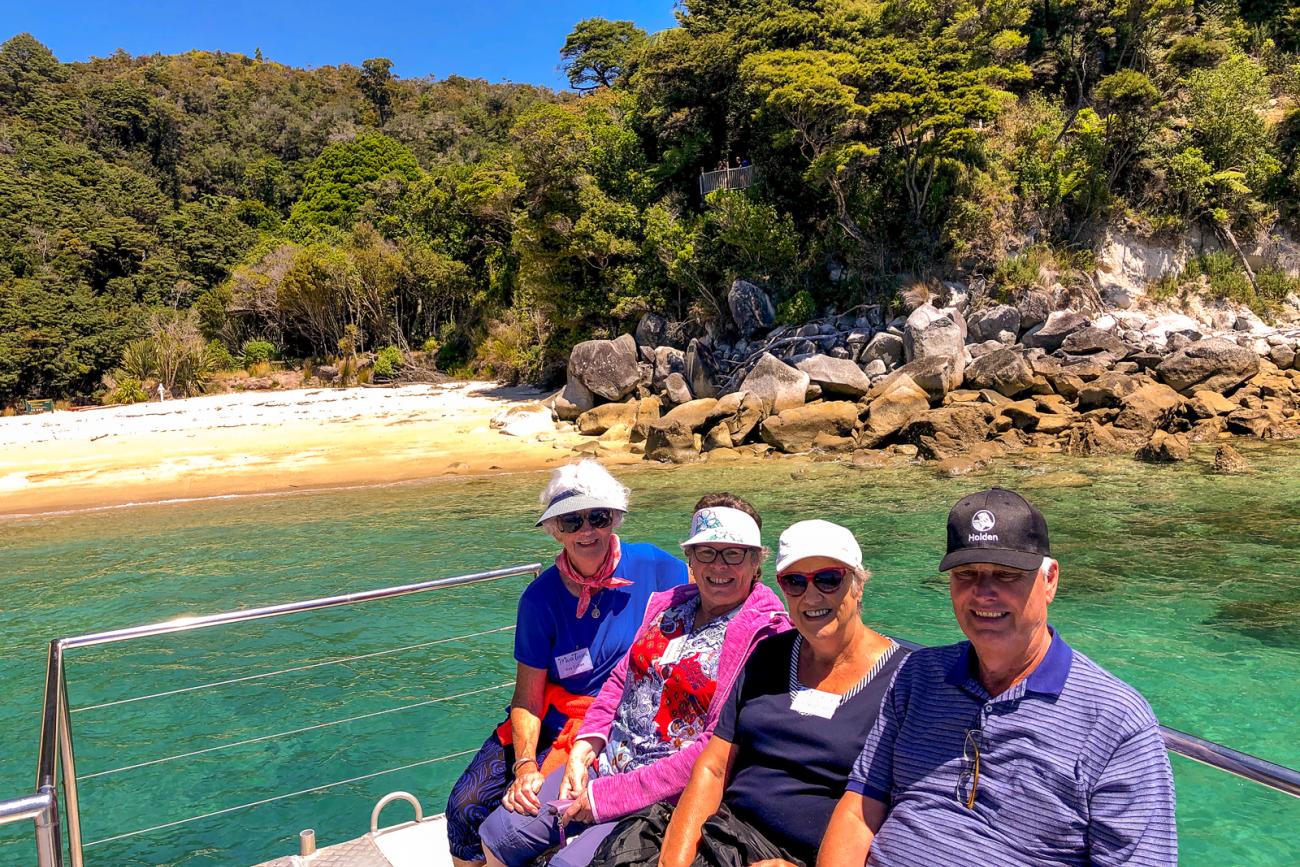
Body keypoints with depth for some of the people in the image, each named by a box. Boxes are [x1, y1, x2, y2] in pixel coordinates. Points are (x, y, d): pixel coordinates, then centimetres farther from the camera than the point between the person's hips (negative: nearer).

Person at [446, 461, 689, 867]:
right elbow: (528, 697, -5)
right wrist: (525, 764, -20)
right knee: (465, 807, -10)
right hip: (550, 721, 3)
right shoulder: (541, 596, -5)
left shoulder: (652, 567, -9)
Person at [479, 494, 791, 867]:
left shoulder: (766, 636, -16)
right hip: (605, 763, 7)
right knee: (498, 834, 2)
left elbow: (719, 747, -21)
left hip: (668, 793, -6)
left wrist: (611, 795, -19)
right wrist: (584, 749, -4)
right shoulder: (669, 604, 7)